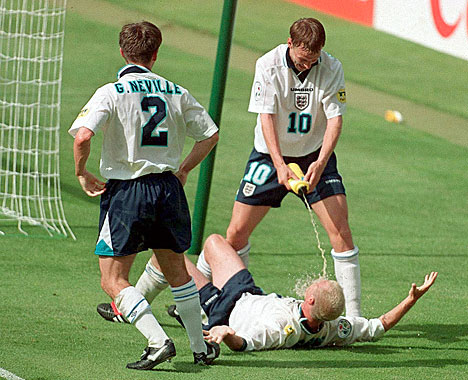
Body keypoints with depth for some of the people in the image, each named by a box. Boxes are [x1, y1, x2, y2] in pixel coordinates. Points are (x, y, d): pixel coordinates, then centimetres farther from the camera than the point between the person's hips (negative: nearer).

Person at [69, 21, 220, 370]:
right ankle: (201, 348, 27)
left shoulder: (111, 93, -9)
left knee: (113, 281, 0)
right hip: (168, 187, 5)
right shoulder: (176, 92, 5)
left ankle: (159, 341, -16)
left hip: (126, 192, -5)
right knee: (176, 272, 22)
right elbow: (211, 134, 13)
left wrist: (82, 173, -5)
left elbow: (83, 135, -22)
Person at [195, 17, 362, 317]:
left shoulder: (332, 69, -12)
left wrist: (321, 162, -32)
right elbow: (267, 117, -21)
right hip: (271, 156, -1)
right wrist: (280, 166, -34)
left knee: (340, 229, -13)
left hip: (315, 156, 1)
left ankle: (354, 314, -7)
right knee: (237, 231, -2)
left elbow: (335, 119, -15)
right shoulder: (269, 65, -16)